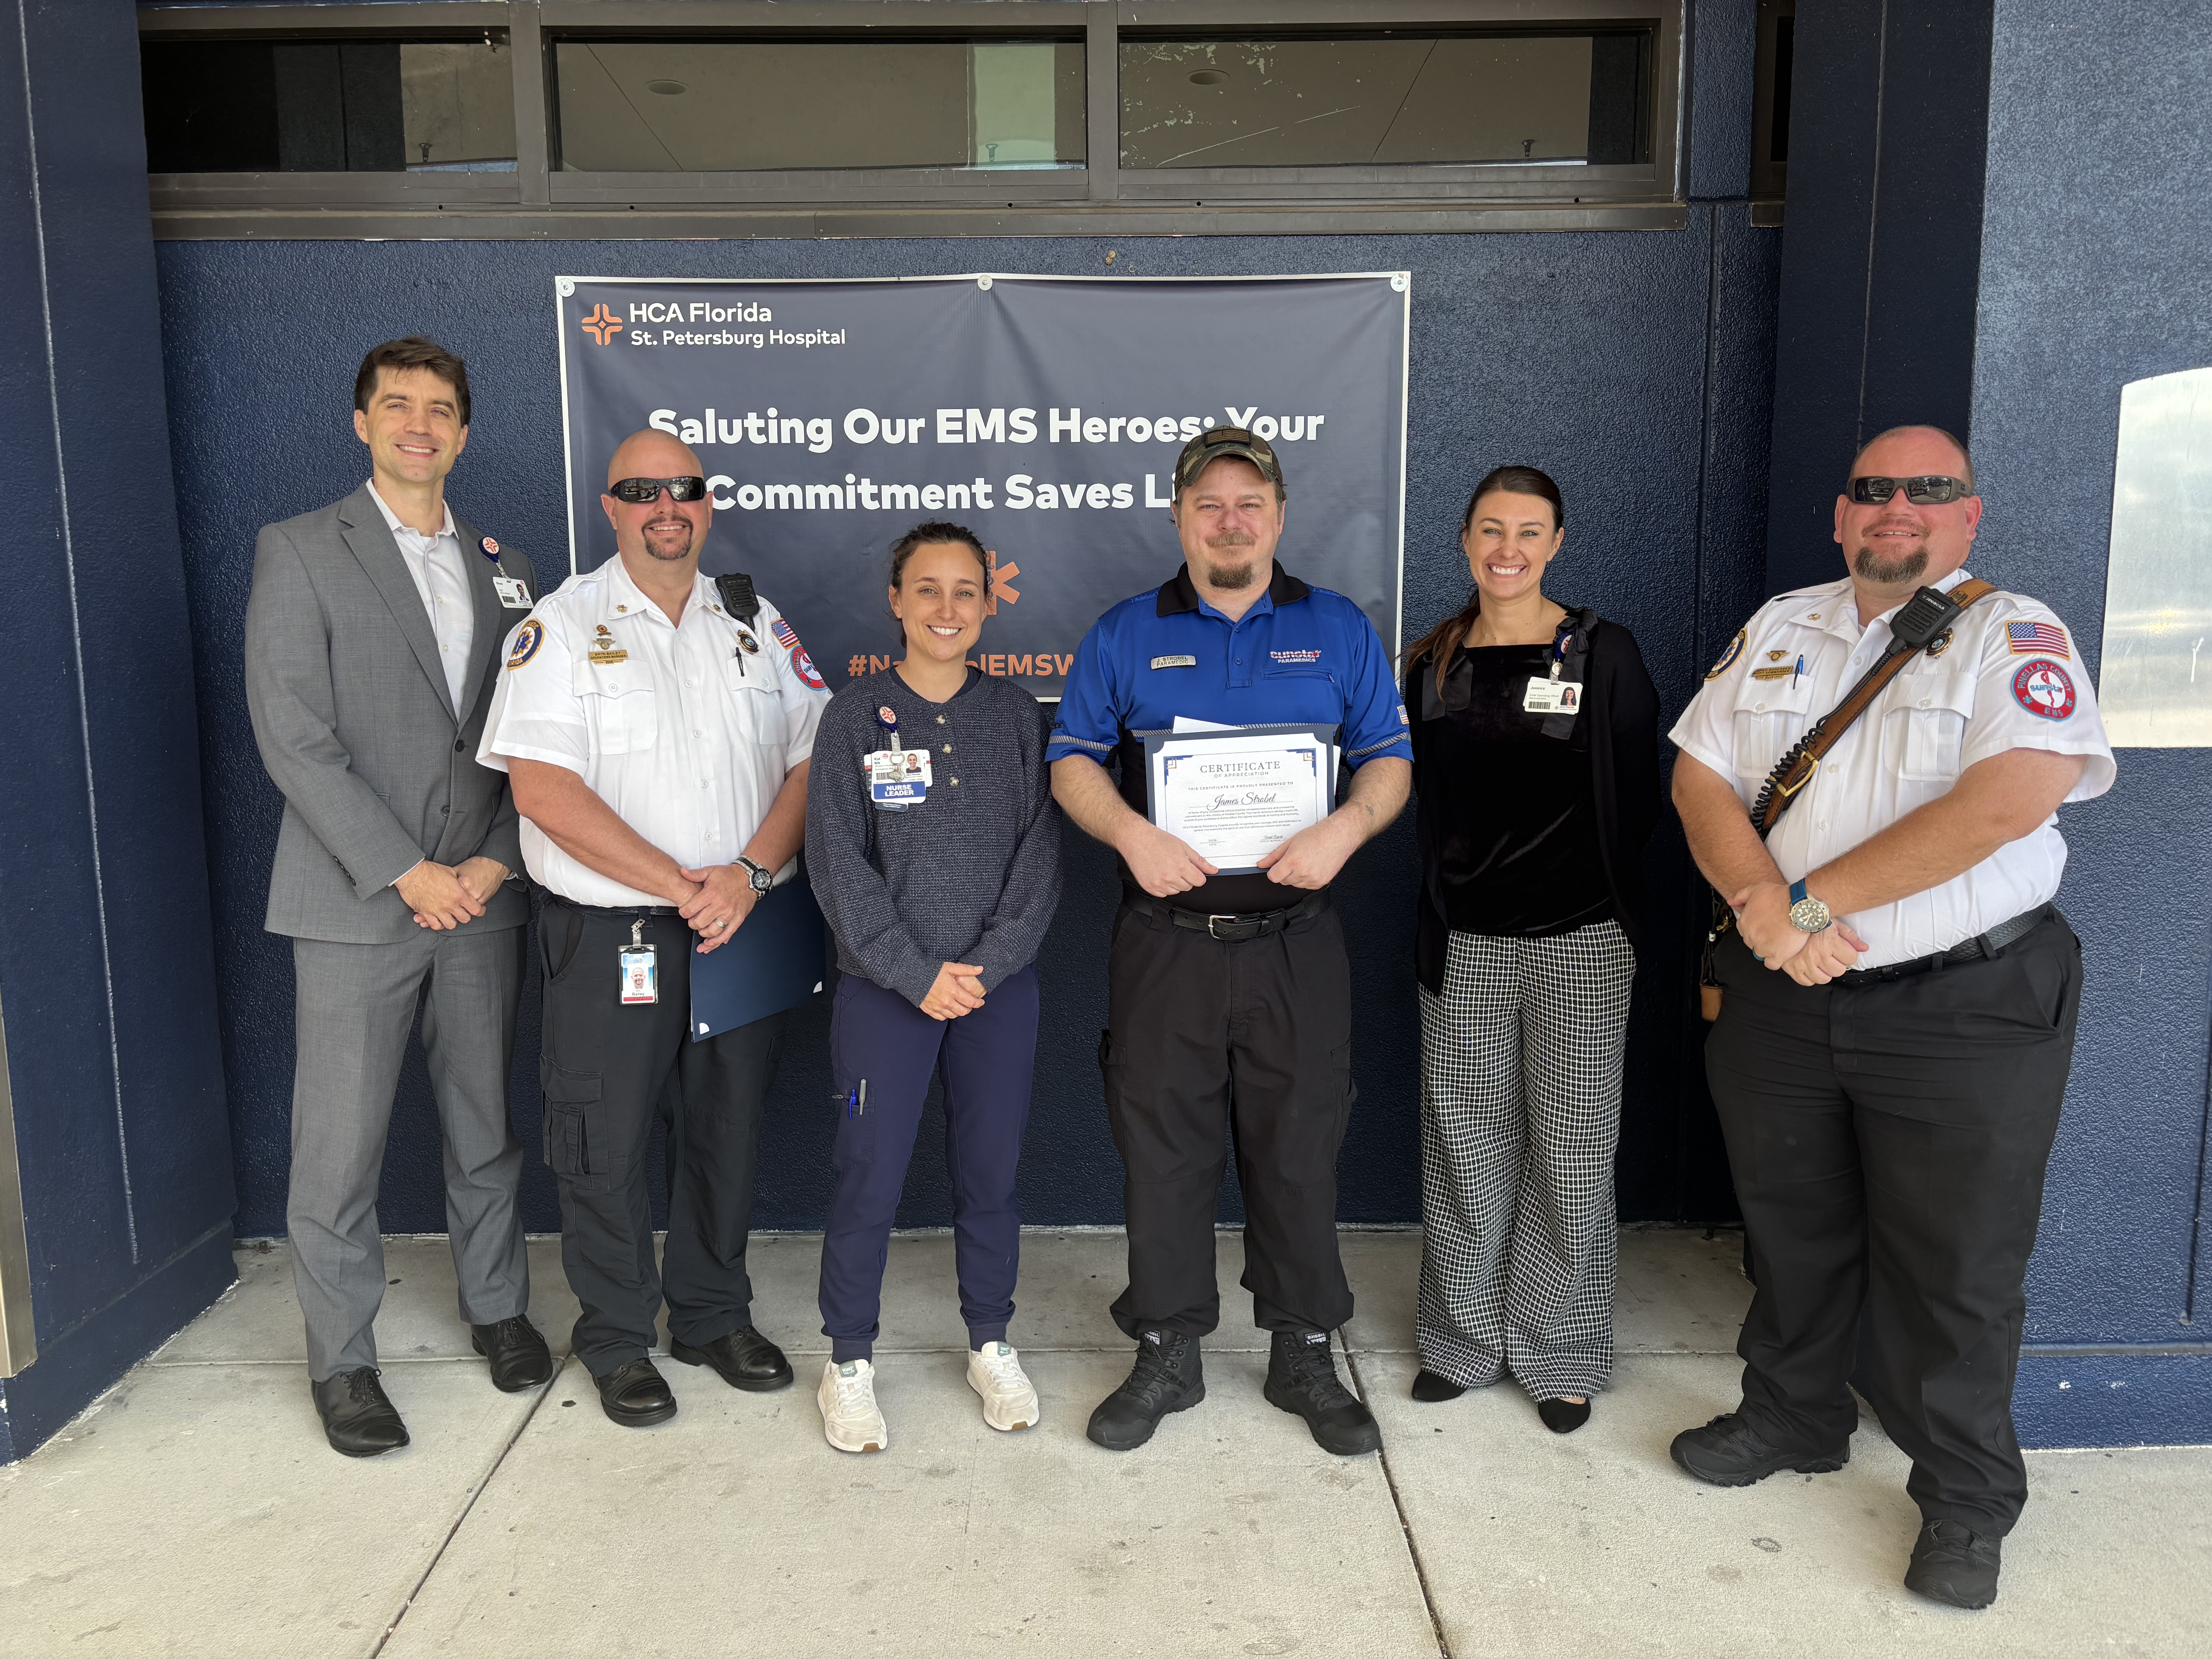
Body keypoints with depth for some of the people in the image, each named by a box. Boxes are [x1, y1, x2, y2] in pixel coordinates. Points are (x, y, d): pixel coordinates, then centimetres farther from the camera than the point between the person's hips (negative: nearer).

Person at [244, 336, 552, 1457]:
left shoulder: (499, 566, 12)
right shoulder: (300, 552, -1)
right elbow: (293, 736, -9)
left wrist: (493, 862, -4)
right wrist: (407, 870, -13)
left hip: (481, 898, 4)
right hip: (356, 902, -3)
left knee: (486, 1124, 14)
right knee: (340, 1145, 3)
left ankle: (496, 1306, 31)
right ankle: (341, 1362, 20)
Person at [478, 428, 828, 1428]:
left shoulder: (757, 623, 10)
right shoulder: (561, 627, -2)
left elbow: (812, 759, 4)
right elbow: (542, 788, -13)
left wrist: (749, 873, -12)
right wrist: (681, 885, -16)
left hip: (742, 928, 4)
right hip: (610, 934, -3)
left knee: (726, 1129, 13)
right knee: (605, 1142, 4)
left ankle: (714, 1315, 31)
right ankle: (618, 1340, 23)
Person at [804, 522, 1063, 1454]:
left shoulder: (1016, 716, 5)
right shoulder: (855, 716, 0)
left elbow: (1040, 855, 1)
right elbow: (839, 863, -6)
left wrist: (987, 966, -10)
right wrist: (919, 975, -12)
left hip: (1000, 988, 2)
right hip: (884, 990, -2)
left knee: (990, 1174, 10)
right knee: (868, 1180, 3)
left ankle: (991, 1344, 29)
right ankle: (849, 1362, 21)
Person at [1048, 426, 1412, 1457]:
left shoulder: (1339, 630, 8)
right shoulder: (1126, 635, 7)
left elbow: (1390, 759, 7)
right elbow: (1073, 760, 5)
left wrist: (1346, 828, -13)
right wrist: (1132, 835, -13)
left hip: (1296, 942, 0)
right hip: (1164, 939, 0)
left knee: (1298, 1151, 8)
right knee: (1162, 1150, 7)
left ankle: (1304, 1356, 25)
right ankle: (1167, 1354, 24)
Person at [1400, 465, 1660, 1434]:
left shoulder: (1602, 654, -2)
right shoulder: (1434, 662, 7)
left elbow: (1638, 801, 1)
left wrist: (1604, 892, -2)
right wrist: (1443, 895, 5)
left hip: (1580, 942, -2)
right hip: (1463, 940, 3)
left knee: (1572, 1152, 4)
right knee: (1467, 1145, 10)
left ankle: (1561, 1356, 22)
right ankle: (1464, 1339, 27)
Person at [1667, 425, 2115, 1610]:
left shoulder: (2015, 637, -6)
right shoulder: (1777, 629, 9)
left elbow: (2006, 800, -21)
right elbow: (1701, 774, 2)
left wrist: (1815, 901, -20)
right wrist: (1763, 907, -16)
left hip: (1965, 1010, -4)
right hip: (1780, 999, 5)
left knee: (1955, 1267, 6)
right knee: (1791, 1229, 18)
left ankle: (1966, 1503, 25)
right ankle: (1792, 1420, 39)